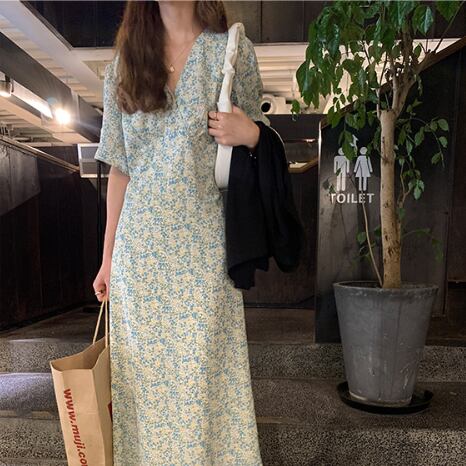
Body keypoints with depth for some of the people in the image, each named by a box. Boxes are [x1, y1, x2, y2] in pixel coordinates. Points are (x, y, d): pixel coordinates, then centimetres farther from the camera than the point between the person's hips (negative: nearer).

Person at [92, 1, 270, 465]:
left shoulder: (232, 50, 5)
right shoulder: (125, 61, 12)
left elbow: (255, 135, 12)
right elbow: (119, 169, 10)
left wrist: (249, 134, -14)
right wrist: (108, 257, 10)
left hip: (203, 246, -2)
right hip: (139, 248, 3)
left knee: (204, 367, 3)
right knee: (142, 368, 10)